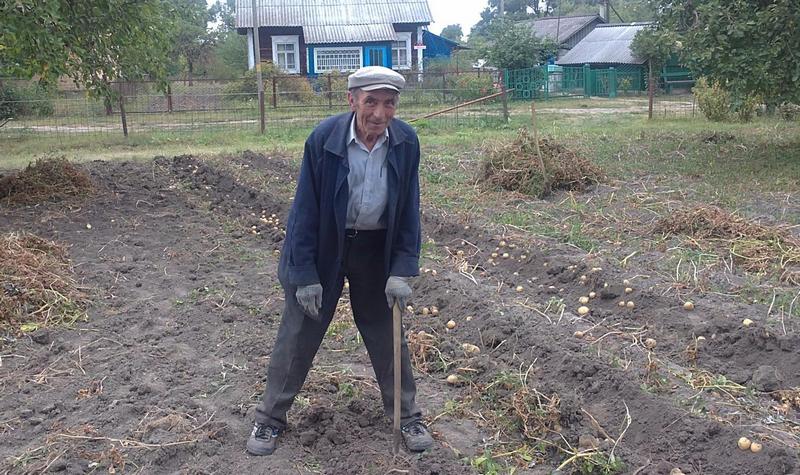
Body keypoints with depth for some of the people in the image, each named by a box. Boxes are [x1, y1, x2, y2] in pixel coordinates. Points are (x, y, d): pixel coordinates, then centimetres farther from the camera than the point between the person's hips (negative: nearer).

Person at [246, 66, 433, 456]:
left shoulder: (406, 142, -14)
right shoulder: (323, 138, -22)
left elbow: (409, 209, -5)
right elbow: (306, 208, -16)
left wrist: (403, 271, -10)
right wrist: (305, 274, -15)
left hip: (377, 249, 2)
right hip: (323, 246, -2)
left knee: (387, 334, 13)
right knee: (299, 335, 9)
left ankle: (407, 415, 31)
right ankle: (270, 416, 28)